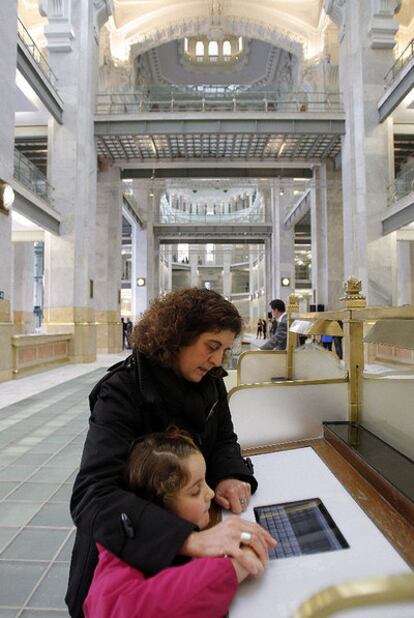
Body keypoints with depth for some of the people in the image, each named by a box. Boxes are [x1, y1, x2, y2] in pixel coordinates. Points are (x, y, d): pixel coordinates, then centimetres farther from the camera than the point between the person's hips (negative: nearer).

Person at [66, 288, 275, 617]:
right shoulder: (123, 391, -26)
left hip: (195, 517, 5)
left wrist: (229, 476, -20)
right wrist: (192, 539, -48)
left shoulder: (209, 381, -7)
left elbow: (224, 440, 4)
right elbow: (92, 496, -35)